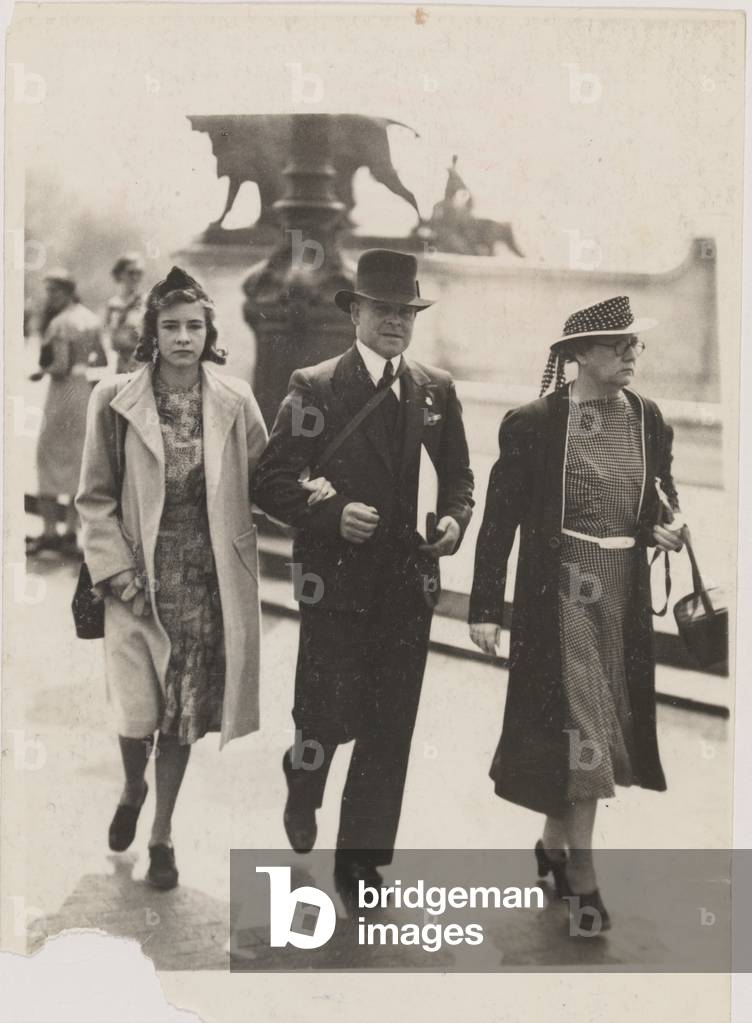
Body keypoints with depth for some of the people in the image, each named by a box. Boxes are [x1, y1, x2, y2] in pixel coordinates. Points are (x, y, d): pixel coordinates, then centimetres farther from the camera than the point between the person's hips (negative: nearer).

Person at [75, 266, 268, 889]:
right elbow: (95, 497, 0)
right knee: (137, 714, -5)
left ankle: (162, 832, 28)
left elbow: (263, 482, 6)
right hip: (140, 579, -1)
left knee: (185, 714, 7)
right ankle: (134, 788, 31)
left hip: (206, 580, 1)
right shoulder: (115, 401, -4)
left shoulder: (235, 401, -1)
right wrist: (116, 571, -7)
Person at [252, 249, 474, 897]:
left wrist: (454, 519, -3)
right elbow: (272, 480, -6)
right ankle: (303, 792, 36)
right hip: (337, 582, -4)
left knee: (390, 732, 7)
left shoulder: (438, 390, 9)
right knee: (330, 717, 0)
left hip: (411, 583, 4)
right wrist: (332, 514, -20)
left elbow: (458, 476, 17)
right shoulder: (314, 387, -3)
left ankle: (361, 860, 21)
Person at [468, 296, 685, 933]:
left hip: (625, 589, 5)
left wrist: (669, 529, -8)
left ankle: (554, 845, 30)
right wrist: (485, 607, -8)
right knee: (580, 724, -5)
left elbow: (663, 495, 17)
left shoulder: (650, 420, 4)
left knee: (601, 722, 13)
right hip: (561, 588, -5)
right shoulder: (533, 423, -10)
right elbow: (501, 516, -7)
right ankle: (582, 877, 5)